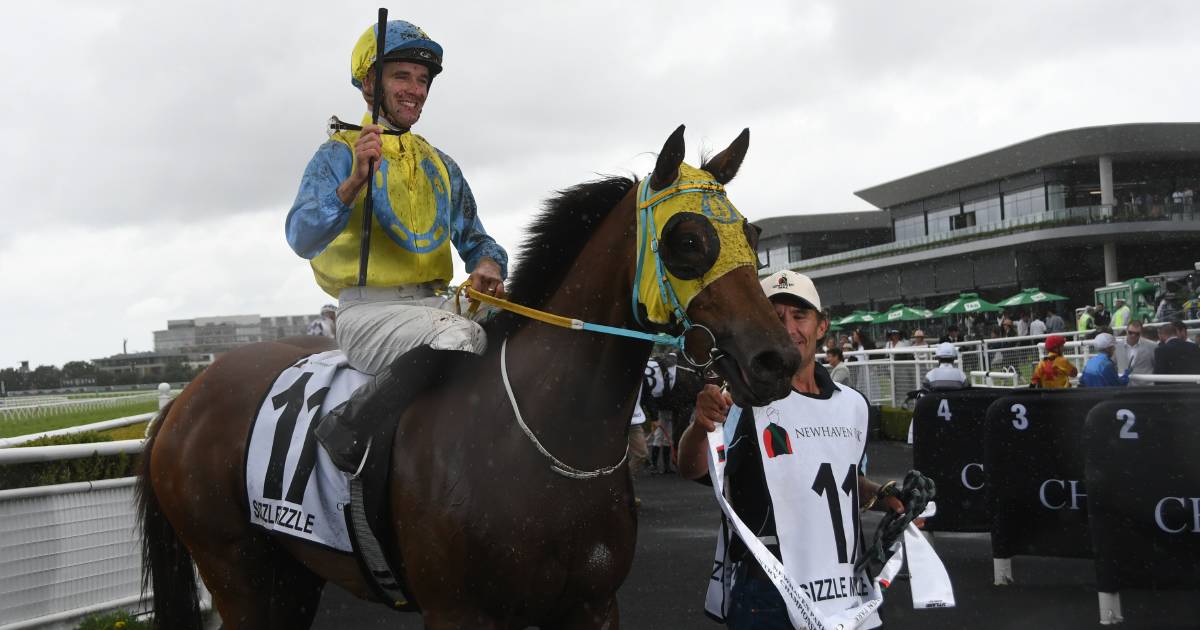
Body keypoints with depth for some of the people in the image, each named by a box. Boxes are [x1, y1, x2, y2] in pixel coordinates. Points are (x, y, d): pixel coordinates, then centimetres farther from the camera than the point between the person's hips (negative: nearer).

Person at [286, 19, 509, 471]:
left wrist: (488, 265, -2)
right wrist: (354, 183, -26)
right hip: (369, 311, -6)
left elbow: (474, 240, 22)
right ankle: (345, 430, -22)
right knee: (459, 336, -34)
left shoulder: (441, 166, 21)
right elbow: (303, 239, -11)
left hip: (435, 305, 6)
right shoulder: (340, 154, 3)